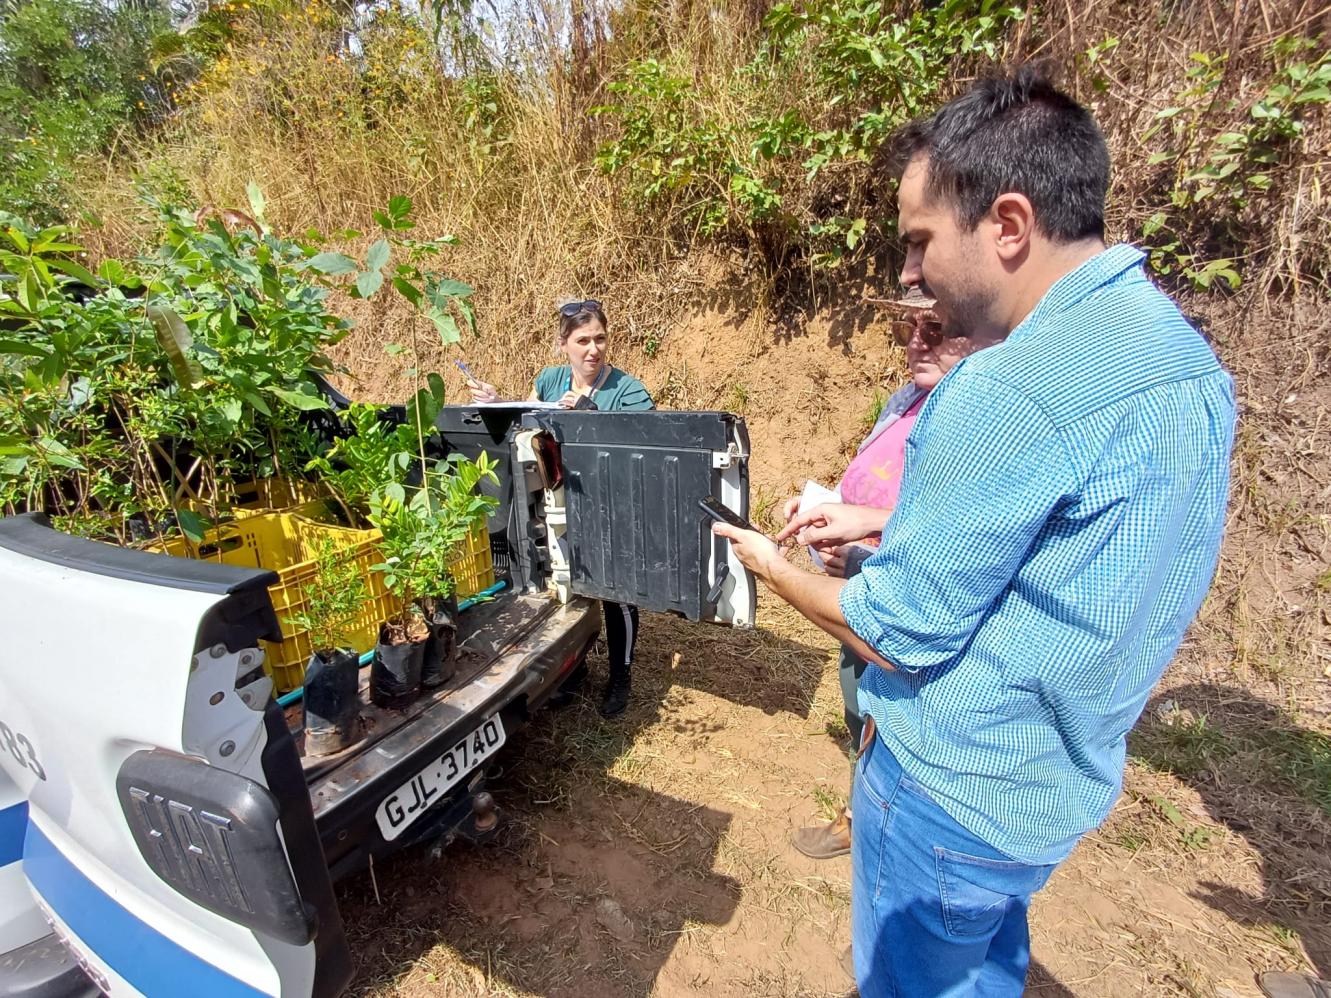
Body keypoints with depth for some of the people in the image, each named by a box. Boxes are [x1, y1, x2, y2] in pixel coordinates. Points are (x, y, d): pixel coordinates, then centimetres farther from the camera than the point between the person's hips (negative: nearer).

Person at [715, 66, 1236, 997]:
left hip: (957, 786, -8)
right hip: (1064, 773, 8)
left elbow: (903, 635, -23)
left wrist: (776, 569, -6)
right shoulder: (1180, 349, 1)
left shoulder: (1013, 387, -30)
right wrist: (881, 527, 8)